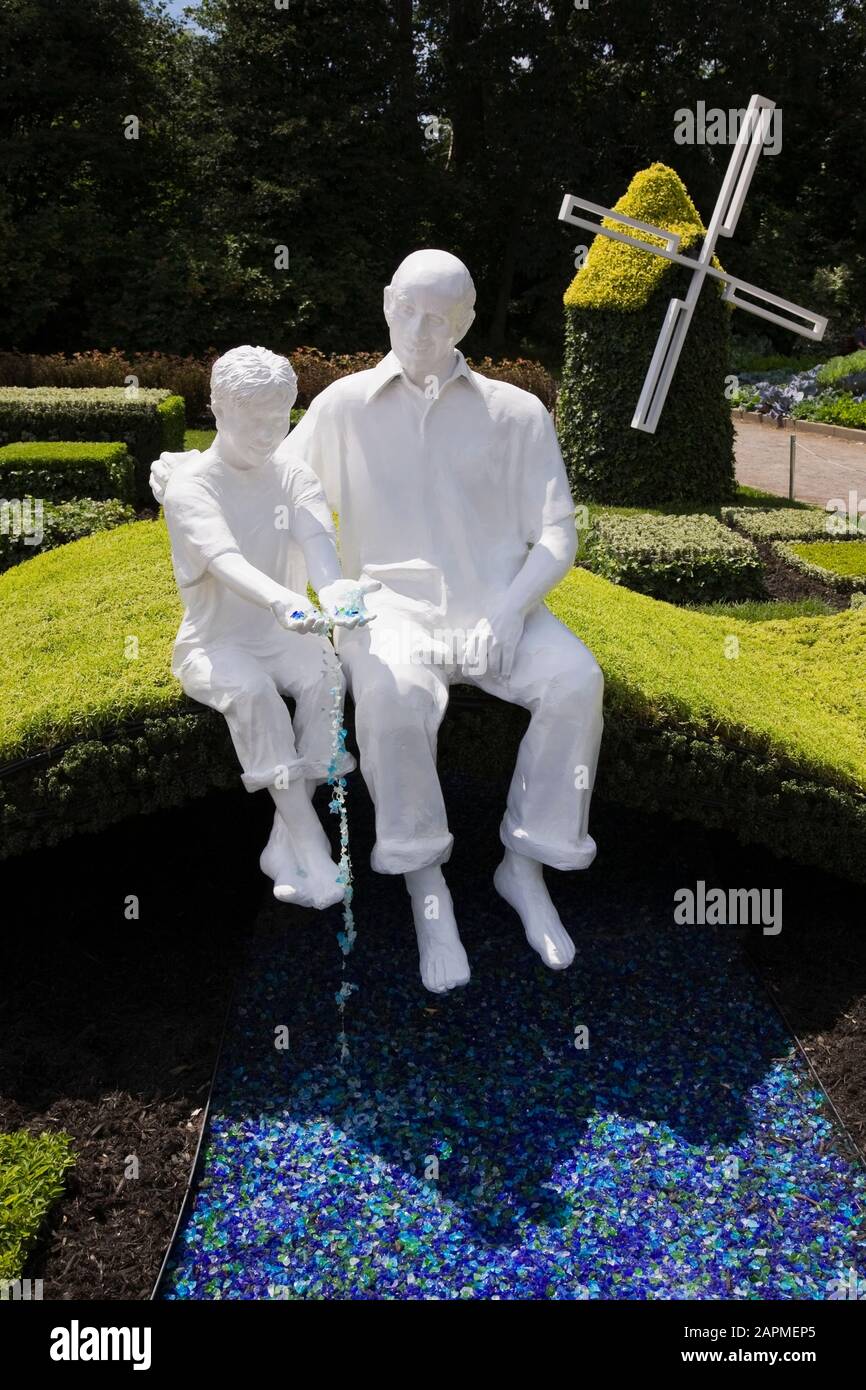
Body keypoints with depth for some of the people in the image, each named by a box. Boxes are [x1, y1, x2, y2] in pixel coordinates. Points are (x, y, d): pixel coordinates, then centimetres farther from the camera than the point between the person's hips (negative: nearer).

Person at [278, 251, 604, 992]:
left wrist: (512, 608, -12)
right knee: (392, 694, -36)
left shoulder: (517, 412, 13)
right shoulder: (345, 405, 13)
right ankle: (424, 883, -17)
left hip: (498, 606, 2)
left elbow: (557, 533, 5)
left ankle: (526, 866, -11)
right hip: (391, 603, -1)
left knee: (576, 680, -28)